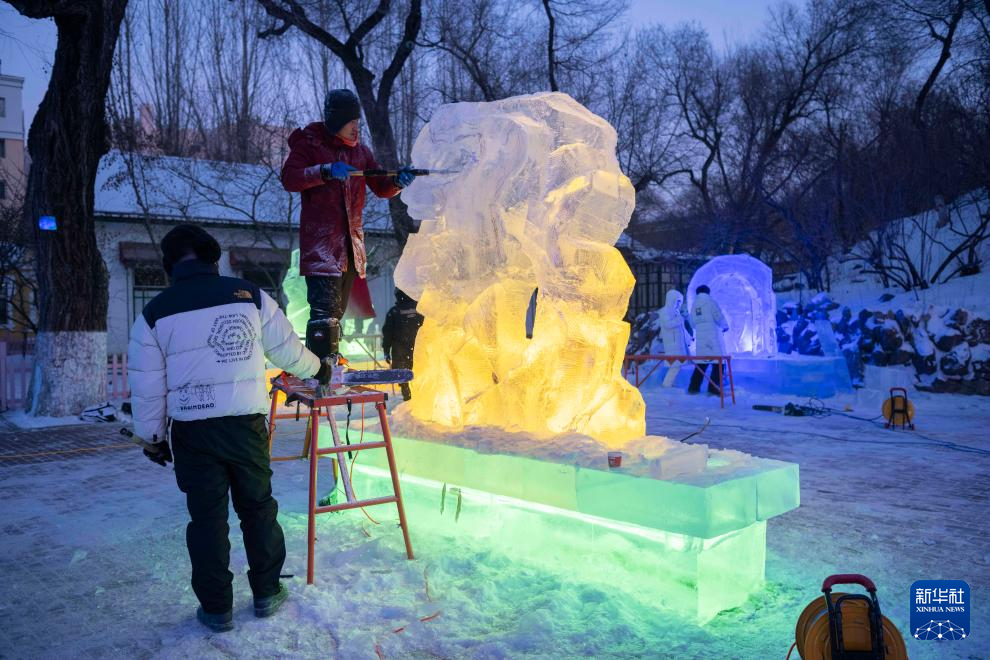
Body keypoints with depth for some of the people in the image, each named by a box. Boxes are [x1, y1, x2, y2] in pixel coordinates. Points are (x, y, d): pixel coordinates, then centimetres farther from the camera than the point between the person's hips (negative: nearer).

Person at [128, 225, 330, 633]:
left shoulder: (154, 313, 0)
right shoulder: (250, 296, -1)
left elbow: (146, 387, 3)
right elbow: (287, 350, 6)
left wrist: (152, 438, 15)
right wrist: (318, 369, 26)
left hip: (193, 431, 0)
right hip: (247, 424, 1)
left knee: (207, 518, 11)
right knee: (258, 508, 16)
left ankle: (216, 609, 20)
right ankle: (267, 594, 28)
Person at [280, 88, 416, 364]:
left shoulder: (359, 150, 16)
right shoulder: (309, 143, 0)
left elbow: (380, 187, 14)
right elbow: (289, 178, -12)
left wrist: (397, 181, -8)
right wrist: (326, 171, -26)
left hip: (350, 242, 7)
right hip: (320, 240, -7)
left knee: (337, 310, 14)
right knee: (325, 308, -17)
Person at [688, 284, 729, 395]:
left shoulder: (694, 305, 12)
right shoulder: (710, 301, -4)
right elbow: (719, 317, -10)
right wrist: (725, 326, 9)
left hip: (700, 337, 6)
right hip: (712, 335, -6)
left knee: (701, 362, 14)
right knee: (718, 361, 0)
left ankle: (693, 387, 13)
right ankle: (714, 388, -5)